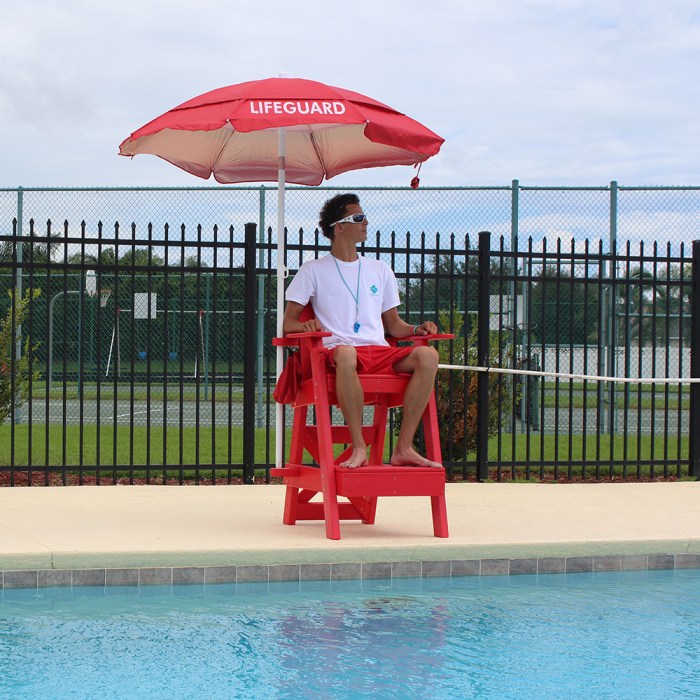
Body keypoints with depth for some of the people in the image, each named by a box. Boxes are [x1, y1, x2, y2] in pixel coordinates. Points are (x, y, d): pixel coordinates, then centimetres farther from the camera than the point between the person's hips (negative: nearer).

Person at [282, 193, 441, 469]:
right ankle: (358, 447, -37)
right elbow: (288, 322, 8)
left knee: (428, 355, -26)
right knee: (346, 354, -42)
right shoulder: (314, 271, 12)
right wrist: (305, 325, -16)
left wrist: (416, 329, 3)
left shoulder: (380, 270, 24)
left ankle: (404, 447, -27)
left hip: (380, 352, 4)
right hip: (335, 350, -4)